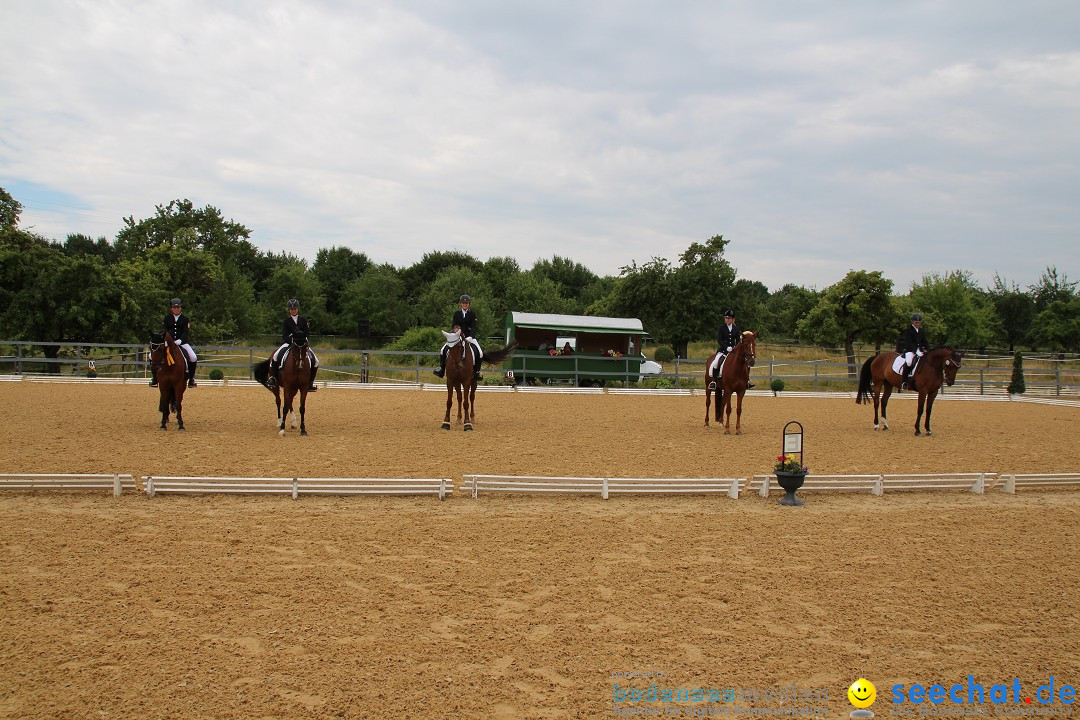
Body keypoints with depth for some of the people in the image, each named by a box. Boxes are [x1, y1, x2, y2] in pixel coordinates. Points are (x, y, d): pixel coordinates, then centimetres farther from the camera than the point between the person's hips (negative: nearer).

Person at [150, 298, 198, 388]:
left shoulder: (185, 319, 4)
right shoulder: (167, 318, 8)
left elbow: (185, 332, -5)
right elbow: (163, 330, 0)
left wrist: (180, 340, -23)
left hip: (182, 342, -1)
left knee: (193, 358, -22)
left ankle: (191, 378, -1)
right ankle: (155, 378, 2)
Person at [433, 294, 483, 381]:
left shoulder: (472, 314, 0)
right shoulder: (457, 314, 6)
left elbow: (474, 327, -8)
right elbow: (453, 325, 4)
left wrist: (471, 337, -24)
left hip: (469, 337, -2)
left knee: (478, 353, -21)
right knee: (444, 349, -11)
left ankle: (477, 372, -6)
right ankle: (441, 369, 0)